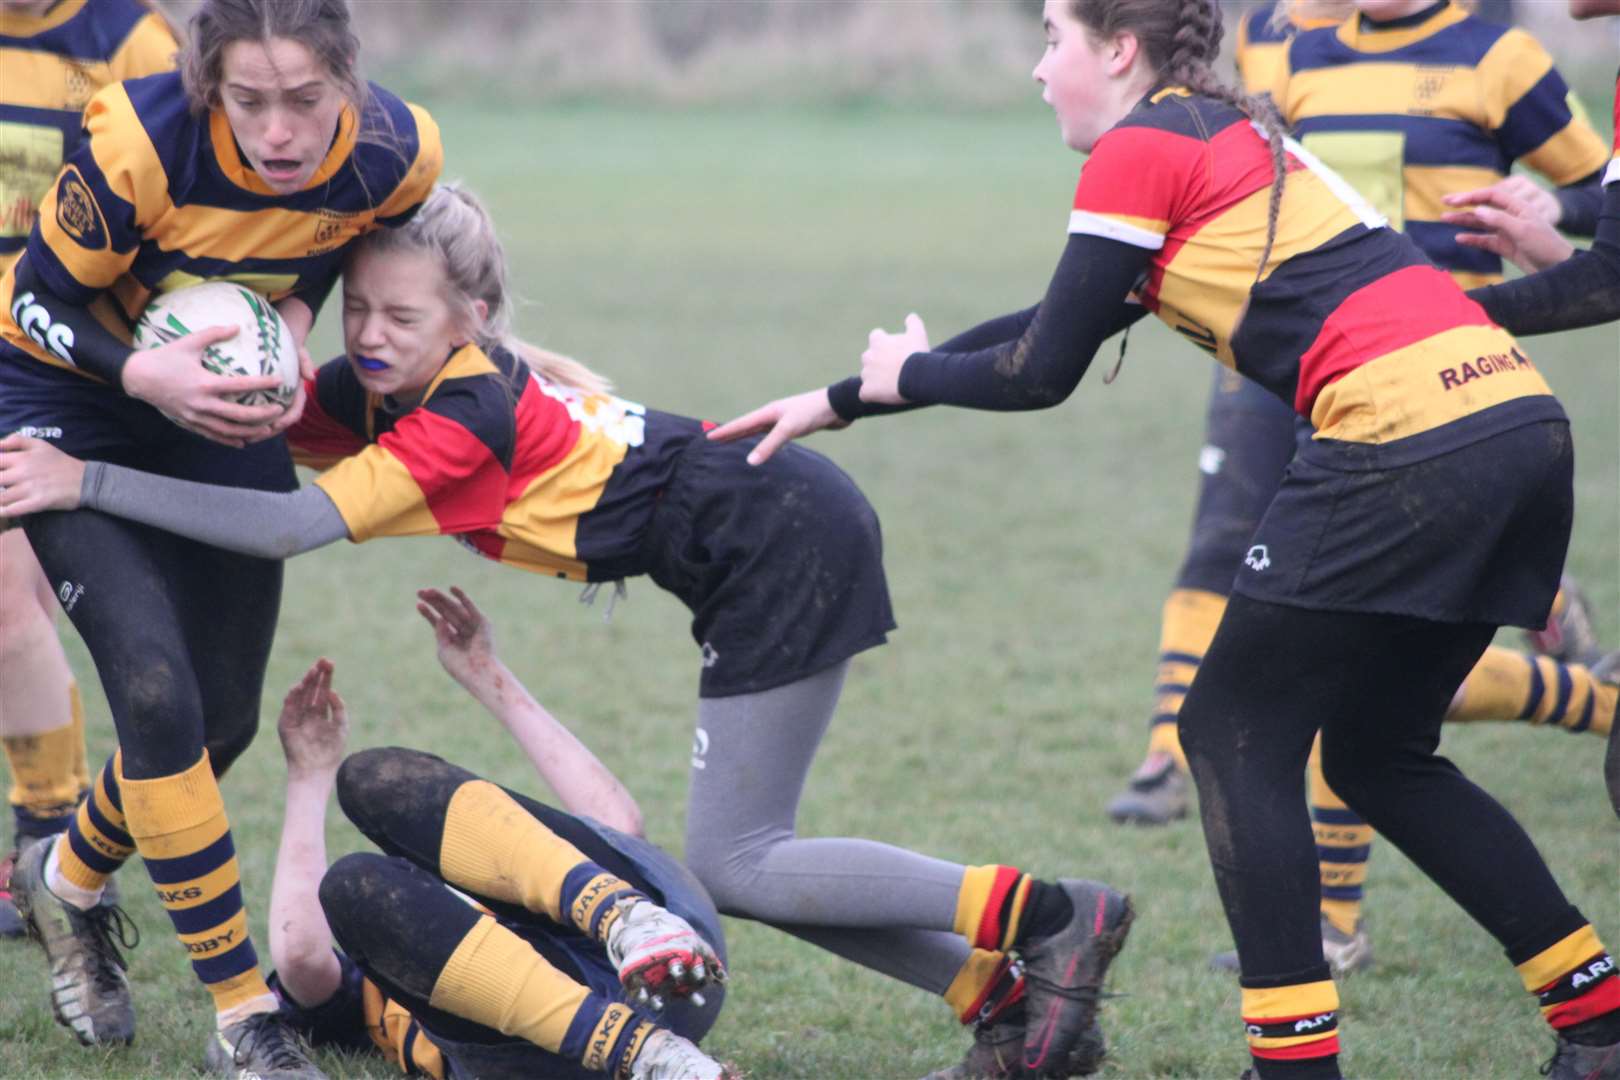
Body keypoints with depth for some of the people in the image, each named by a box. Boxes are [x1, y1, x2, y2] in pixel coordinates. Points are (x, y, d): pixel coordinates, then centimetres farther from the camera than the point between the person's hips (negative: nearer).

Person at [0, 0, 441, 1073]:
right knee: (156, 690, -19)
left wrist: (295, 320, -16)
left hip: (227, 408, 5)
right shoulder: (141, 141, -34)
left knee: (222, 719, 8)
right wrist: (146, 374, -36)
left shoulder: (399, 153, -22)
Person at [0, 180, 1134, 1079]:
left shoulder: (466, 418, -23)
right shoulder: (374, 389, 2)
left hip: (786, 542, -9)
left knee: (734, 865, -8)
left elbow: (294, 526, -31)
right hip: (782, 528, 9)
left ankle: (1052, 918, -6)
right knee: (745, 859, 8)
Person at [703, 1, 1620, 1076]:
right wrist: (841, 402, 33)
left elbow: (1040, 372, 0)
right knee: (1377, 754, 21)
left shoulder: (1142, 150, -1)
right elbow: (1053, 330, 30)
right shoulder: (1227, 139, 26)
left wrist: (908, 374, 20)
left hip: (1405, 442, -9)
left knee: (1234, 733, 4)